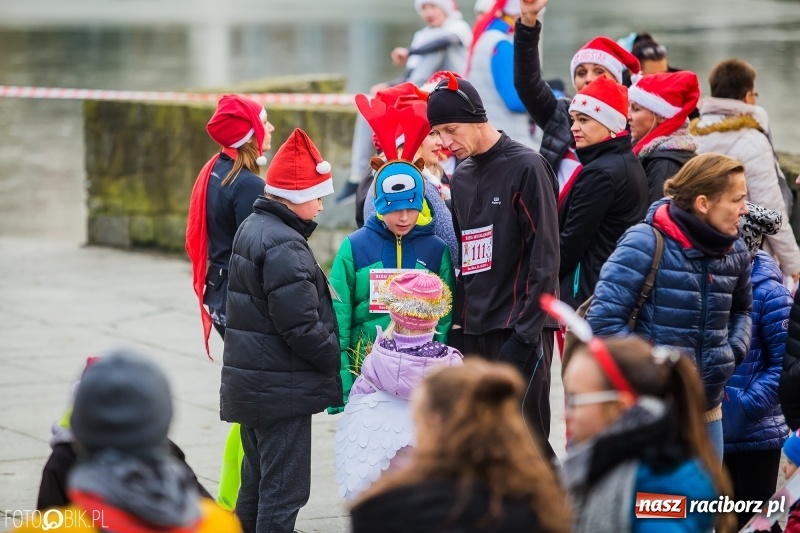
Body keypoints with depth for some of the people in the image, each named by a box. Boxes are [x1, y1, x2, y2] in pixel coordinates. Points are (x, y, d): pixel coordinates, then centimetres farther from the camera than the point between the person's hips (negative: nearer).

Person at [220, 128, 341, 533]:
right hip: (282, 388, -10)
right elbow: (301, 326, -23)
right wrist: (340, 359, -9)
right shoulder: (285, 246, -19)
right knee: (284, 486, -5)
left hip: (248, 380, 10)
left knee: (257, 480, 20)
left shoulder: (252, 228, 11)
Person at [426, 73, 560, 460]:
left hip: (519, 329, -7)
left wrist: (526, 332, -17)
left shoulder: (526, 167, -7)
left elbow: (545, 256, -12)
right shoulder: (461, 178, 15)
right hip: (473, 333, 7)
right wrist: (458, 323, 10)